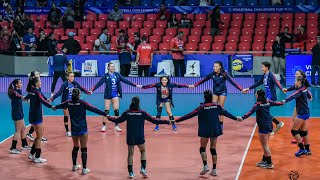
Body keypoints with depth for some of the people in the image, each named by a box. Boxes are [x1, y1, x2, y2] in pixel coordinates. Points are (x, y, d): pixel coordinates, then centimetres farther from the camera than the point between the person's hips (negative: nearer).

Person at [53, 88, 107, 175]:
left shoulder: (69, 103, -1)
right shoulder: (82, 103, -16)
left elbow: (61, 105, 19)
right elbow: (94, 109, -21)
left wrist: (55, 107, 41)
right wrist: (105, 114, -22)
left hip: (73, 130, 5)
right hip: (82, 130, -5)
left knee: (75, 147, 21)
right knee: (84, 149, 1)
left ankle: (74, 166, 31)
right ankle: (84, 169, 0)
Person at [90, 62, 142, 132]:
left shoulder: (117, 75, 4)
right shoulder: (106, 76, -7)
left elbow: (125, 81, 4)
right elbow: (99, 83, -15)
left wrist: (135, 85, 1)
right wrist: (92, 90, -27)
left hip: (115, 94, 3)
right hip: (108, 94, -3)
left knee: (116, 110, -1)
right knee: (106, 111, 0)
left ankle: (116, 126, 10)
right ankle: (104, 126, 12)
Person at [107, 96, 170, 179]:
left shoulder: (127, 113, -5)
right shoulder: (142, 112, -9)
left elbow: (117, 120, 5)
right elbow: (154, 120, -9)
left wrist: (108, 117, 23)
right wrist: (167, 122, -3)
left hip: (130, 137, 1)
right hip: (140, 137, -1)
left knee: (130, 154, 9)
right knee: (143, 151, 20)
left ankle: (130, 172, 9)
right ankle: (143, 168, 7)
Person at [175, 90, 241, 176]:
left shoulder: (202, 107, -12)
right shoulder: (216, 106, -1)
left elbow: (191, 115, -15)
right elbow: (225, 113, 13)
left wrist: (177, 120, -14)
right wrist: (236, 118, 30)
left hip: (205, 131, -4)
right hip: (215, 130, 4)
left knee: (202, 149, 9)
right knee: (213, 149, 8)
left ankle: (205, 166, -7)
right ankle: (214, 170, 8)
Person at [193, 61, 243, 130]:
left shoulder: (224, 74, -18)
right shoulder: (212, 74, -10)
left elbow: (232, 82, -21)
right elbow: (203, 80, 0)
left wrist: (241, 89, -29)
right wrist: (194, 85, -1)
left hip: (222, 92, -3)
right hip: (215, 92, 3)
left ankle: (221, 124, 9)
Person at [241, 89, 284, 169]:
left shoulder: (258, 104, -15)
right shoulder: (268, 102, 6)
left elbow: (251, 112, -29)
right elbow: (276, 103, 24)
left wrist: (243, 118, -40)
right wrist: (282, 103, 46)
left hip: (263, 127, -7)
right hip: (269, 126, 8)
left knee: (265, 145, -1)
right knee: (265, 145, 19)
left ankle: (269, 163, -1)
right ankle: (264, 160, 28)